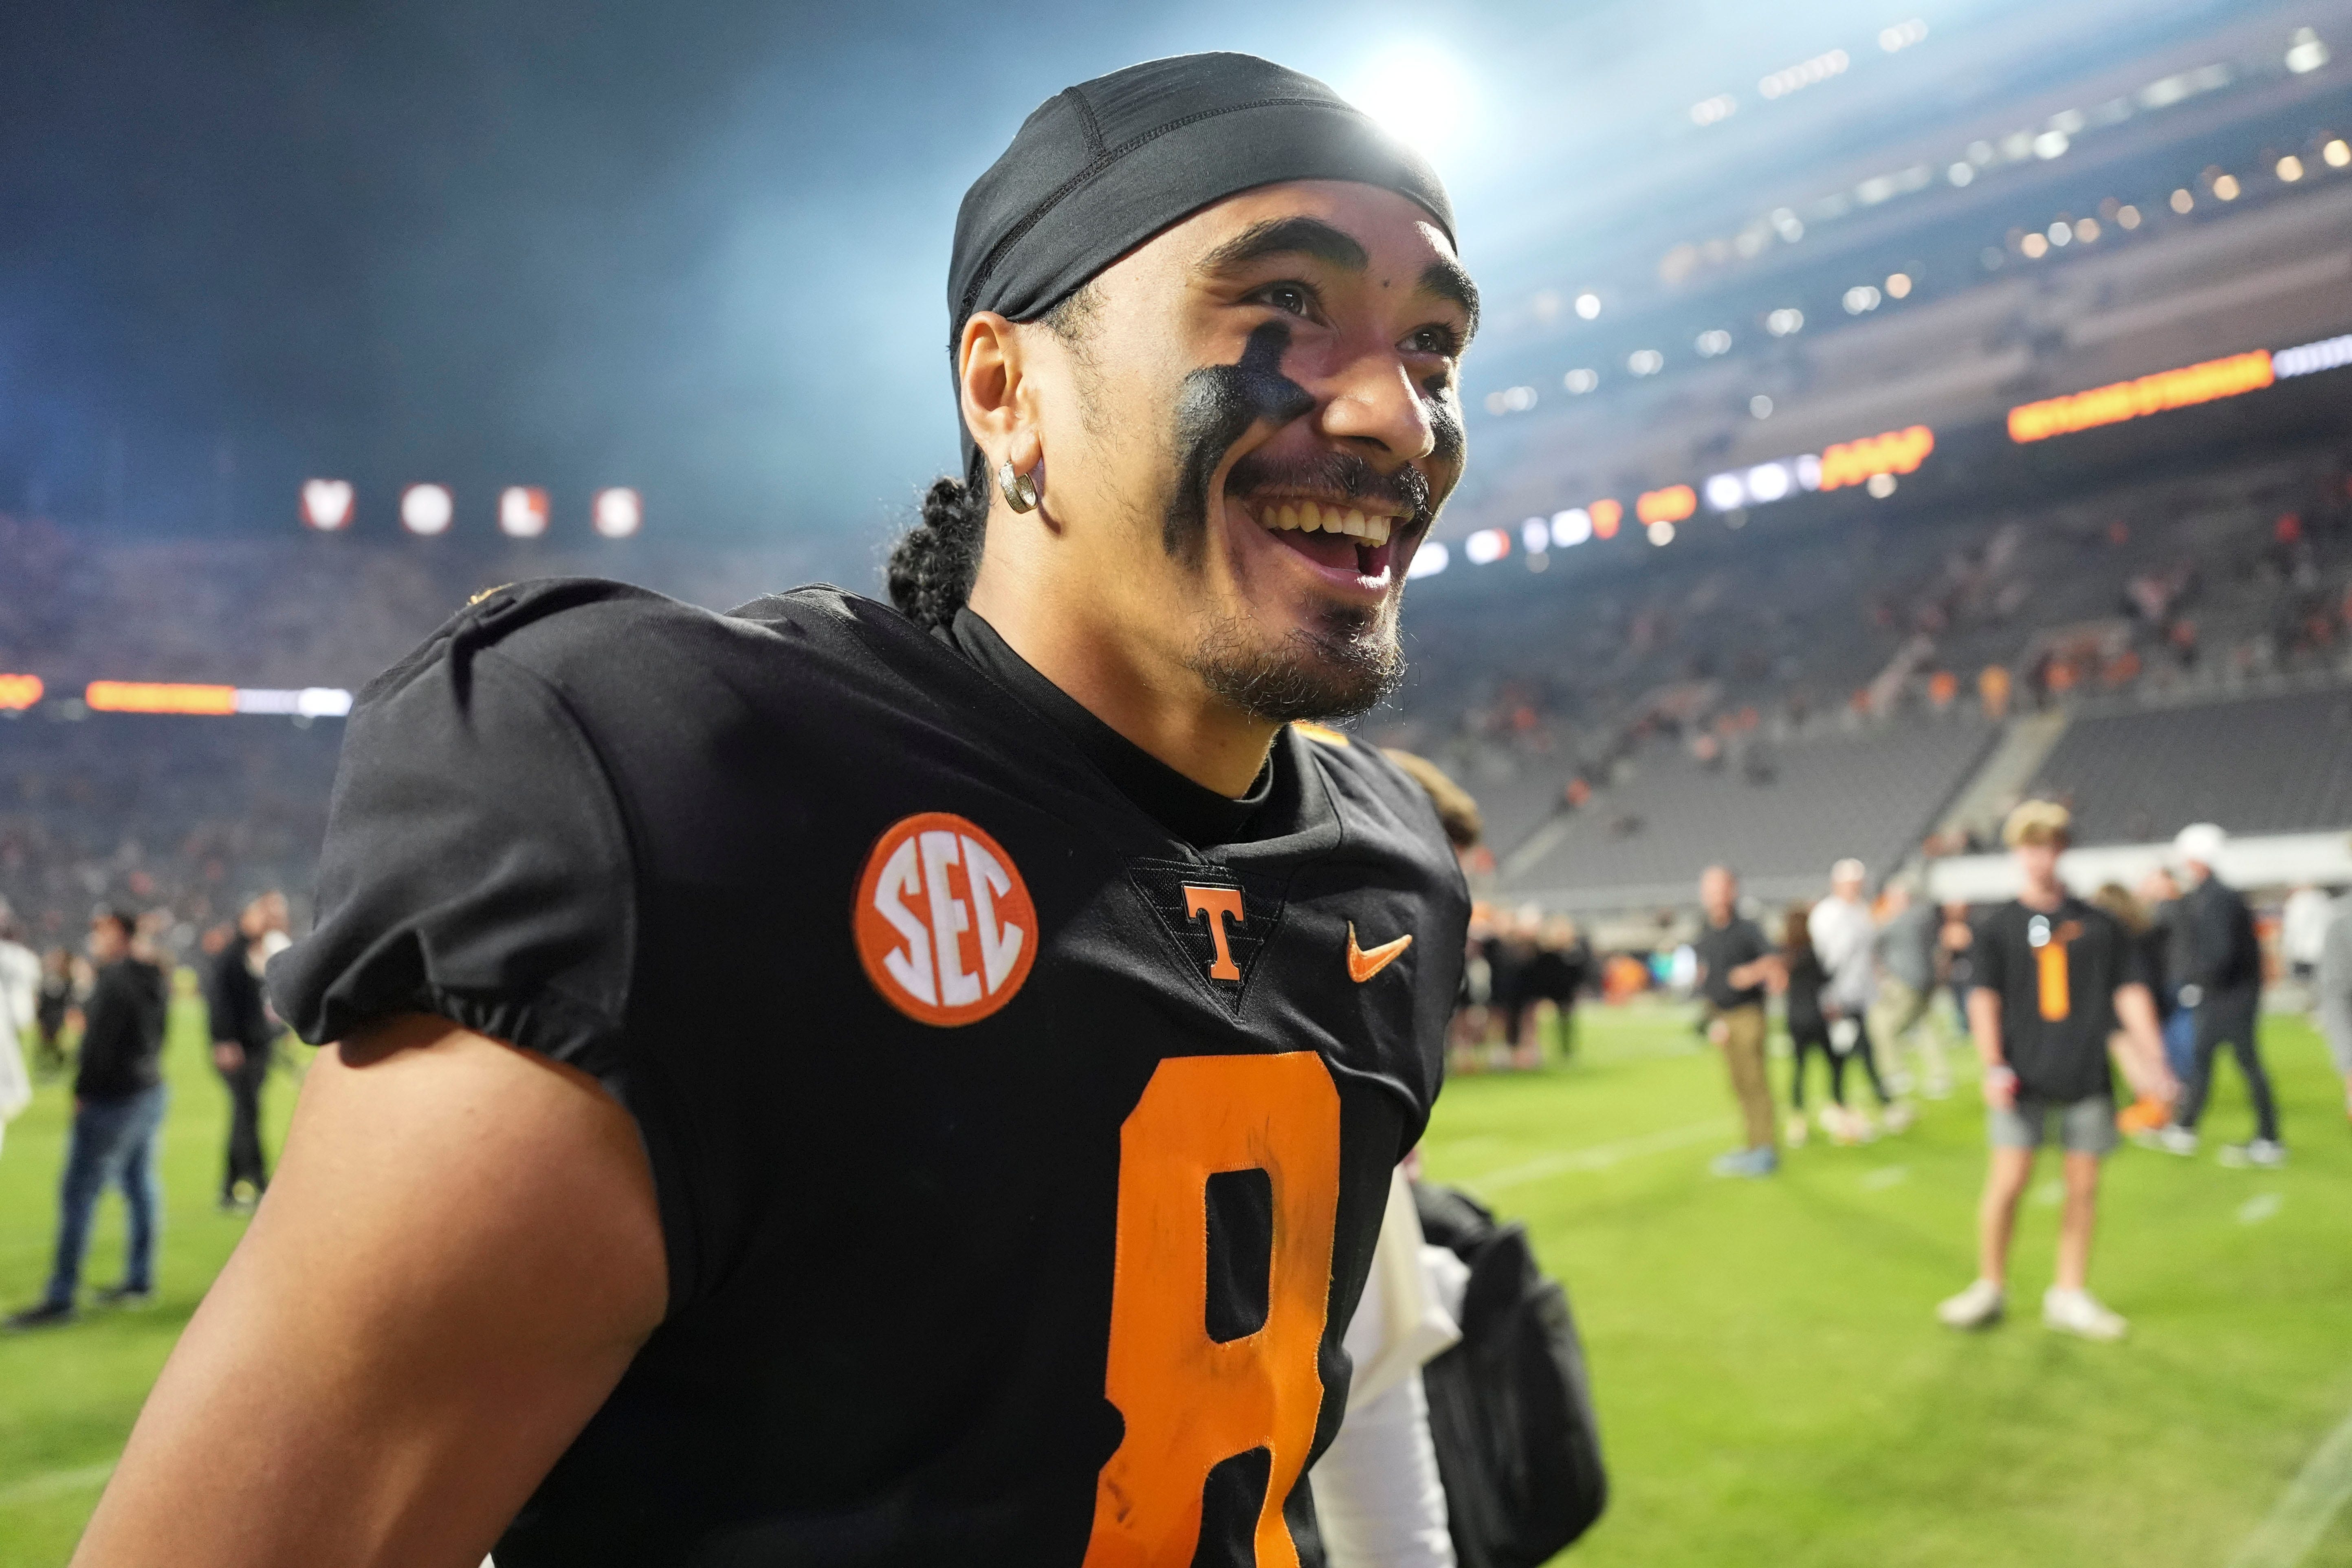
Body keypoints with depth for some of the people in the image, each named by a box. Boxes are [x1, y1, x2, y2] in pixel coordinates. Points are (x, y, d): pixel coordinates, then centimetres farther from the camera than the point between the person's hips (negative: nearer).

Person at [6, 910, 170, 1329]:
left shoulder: (113, 979, -16)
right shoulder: (152, 978, 10)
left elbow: (100, 1041, -19)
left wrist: (82, 1091, -10)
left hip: (113, 1099, -9)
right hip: (150, 1091, 9)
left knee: (78, 1193, -5)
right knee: (140, 1184, 13)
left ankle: (61, 1298, -2)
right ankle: (140, 1280, 20)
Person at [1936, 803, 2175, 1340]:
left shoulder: (2098, 924, 7)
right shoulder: (1999, 926, 3)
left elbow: (2130, 992, 9)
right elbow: (1984, 998, -2)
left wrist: (2150, 1059, 0)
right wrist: (1993, 1066, -12)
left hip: (2088, 1077, 2)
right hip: (2024, 1079, -2)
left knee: (2083, 1187, 5)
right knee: (2007, 1182, -5)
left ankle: (2070, 1296, 19)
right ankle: (1990, 1288, 11)